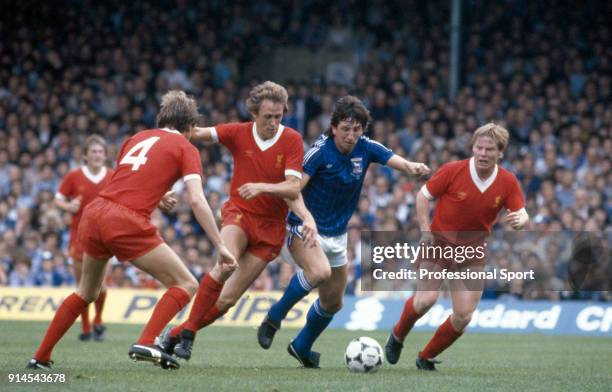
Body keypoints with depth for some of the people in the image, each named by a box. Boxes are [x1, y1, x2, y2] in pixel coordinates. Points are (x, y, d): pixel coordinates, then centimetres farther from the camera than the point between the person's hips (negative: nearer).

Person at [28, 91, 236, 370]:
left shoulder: (138, 137, 23)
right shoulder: (185, 148, 6)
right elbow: (197, 201, -7)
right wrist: (221, 247, -7)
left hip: (94, 213, 6)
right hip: (127, 223, -6)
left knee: (86, 292, 28)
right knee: (186, 285, 5)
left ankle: (41, 357, 27)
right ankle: (146, 342, -14)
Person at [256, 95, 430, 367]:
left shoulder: (365, 148, -5)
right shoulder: (321, 151, -19)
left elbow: (395, 161, -18)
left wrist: (412, 167, -41)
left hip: (337, 235, 6)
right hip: (304, 229, -6)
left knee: (333, 302, 13)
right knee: (320, 271, -35)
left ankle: (302, 347, 37)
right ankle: (274, 318, -16)